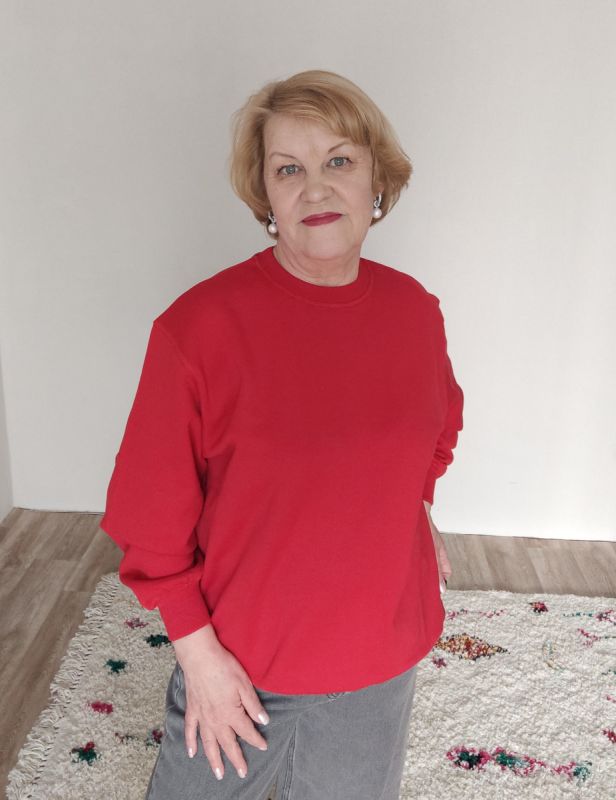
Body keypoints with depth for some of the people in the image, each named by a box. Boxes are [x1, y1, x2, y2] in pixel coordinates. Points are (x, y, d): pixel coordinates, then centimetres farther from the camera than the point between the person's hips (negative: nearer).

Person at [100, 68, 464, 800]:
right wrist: (197, 649, -12)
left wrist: (411, 511, 5)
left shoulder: (415, 309, -8)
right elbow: (153, 513, -15)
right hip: (240, 660, -3)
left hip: (383, 656, 4)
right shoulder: (200, 324, -22)